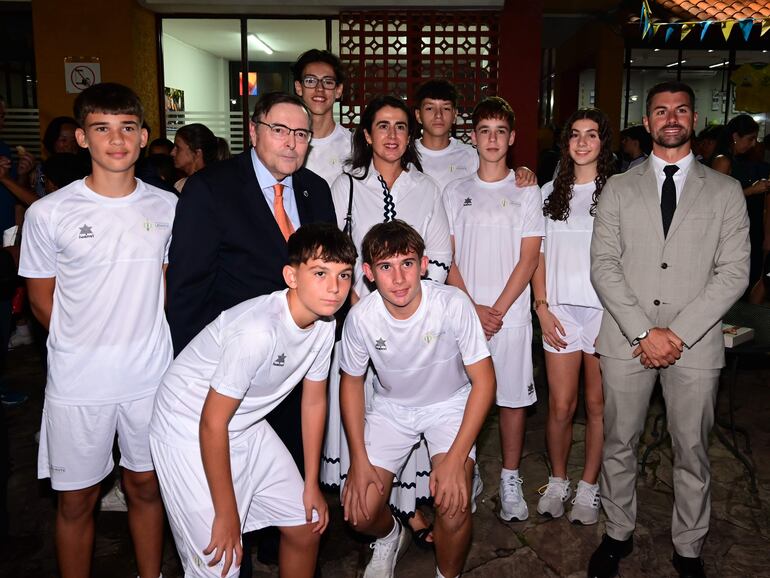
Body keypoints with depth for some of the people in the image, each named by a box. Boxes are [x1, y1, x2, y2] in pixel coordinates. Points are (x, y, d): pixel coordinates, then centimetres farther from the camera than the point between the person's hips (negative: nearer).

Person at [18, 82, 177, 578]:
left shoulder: (166, 206, -1)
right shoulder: (49, 214, -9)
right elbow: (42, 300, 1)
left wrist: (143, 341, 7)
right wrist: (89, 346, 4)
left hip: (151, 375, 2)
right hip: (78, 383, -2)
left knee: (146, 484, 17)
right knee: (77, 498, 11)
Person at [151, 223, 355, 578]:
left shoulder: (325, 324, -9)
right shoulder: (257, 330, -33)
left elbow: (314, 401, 4)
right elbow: (212, 423, -26)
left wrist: (311, 485, 8)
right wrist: (226, 514, -17)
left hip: (247, 427, 8)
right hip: (191, 432, -7)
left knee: (307, 527, 13)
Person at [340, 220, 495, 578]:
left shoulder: (453, 304, -28)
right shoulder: (361, 317, -22)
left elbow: (484, 381, -20)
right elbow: (352, 382, -4)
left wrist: (455, 458, -24)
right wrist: (359, 460, -8)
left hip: (449, 404, -1)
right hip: (391, 407, 2)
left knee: (453, 504, -22)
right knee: (359, 511, -8)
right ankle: (390, 537, 31)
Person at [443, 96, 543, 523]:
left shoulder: (527, 193, 5)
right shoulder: (455, 193, 8)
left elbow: (528, 259, -2)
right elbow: (447, 259, 3)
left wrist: (497, 310, -11)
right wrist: (473, 308, -8)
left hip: (510, 314, -1)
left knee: (513, 396, 4)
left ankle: (510, 479, 20)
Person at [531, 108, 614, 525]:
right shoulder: (550, 192, 11)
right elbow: (539, 256, 11)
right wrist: (542, 307, 1)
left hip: (605, 310, -2)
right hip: (560, 310, 2)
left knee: (598, 405, 7)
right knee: (560, 407, 3)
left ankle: (588, 486, 23)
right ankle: (557, 481, 23)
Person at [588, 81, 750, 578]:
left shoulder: (726, 191, 6)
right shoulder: (619, 188, 7)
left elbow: (734, 272, -2)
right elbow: (604, 265, -1)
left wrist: (678, 332, -12)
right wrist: (644, 332, -12)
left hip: (695, 343, 0)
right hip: (626, 340, 1)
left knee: (692, 452, 10)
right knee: (619, 445, 11)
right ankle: (619, 533, 30)